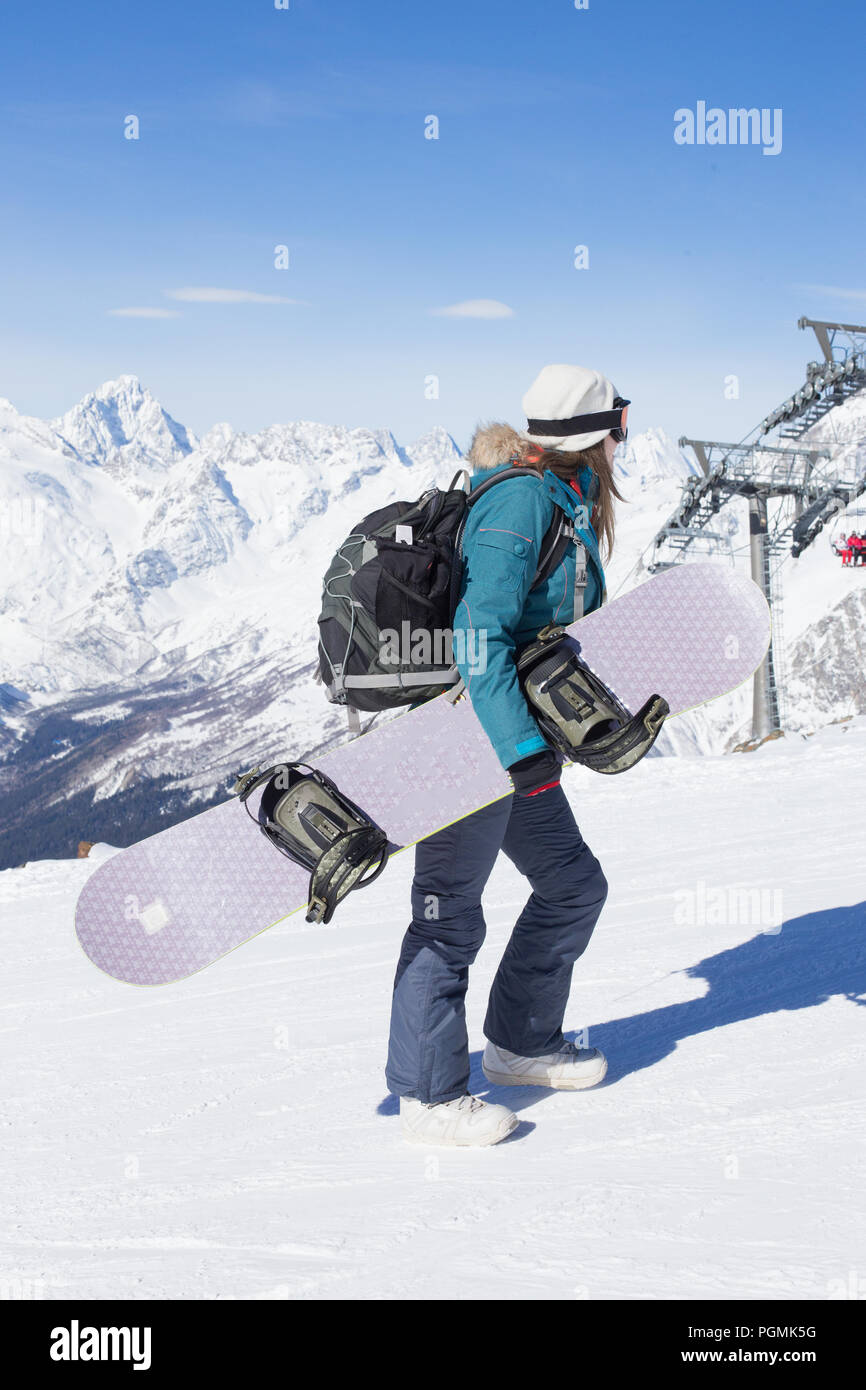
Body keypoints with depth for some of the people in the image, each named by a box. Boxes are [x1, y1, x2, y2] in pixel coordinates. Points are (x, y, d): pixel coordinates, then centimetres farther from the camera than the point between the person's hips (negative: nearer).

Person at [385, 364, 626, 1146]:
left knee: (574, 886, 15)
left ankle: (521, 1043, 30)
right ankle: (430, 1098, 6)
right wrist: (523, 744, -28)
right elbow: (480, 628, -25)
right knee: (450, 914, -3)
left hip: (512, 743, 10)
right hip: (471, 738, -10)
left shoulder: (568, 508, 14)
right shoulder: (522, 500, -16)